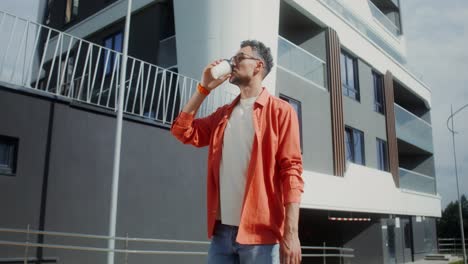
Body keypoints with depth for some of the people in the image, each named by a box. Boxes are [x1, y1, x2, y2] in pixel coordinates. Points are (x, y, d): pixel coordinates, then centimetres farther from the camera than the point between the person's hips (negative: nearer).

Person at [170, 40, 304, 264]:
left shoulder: (280, 111, -1)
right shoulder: (223, 114, 17)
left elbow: (291, 171, -8)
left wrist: (291, 233, -16)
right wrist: (204, 88, 8)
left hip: (259, 232, -5)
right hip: (222, 231, 5)